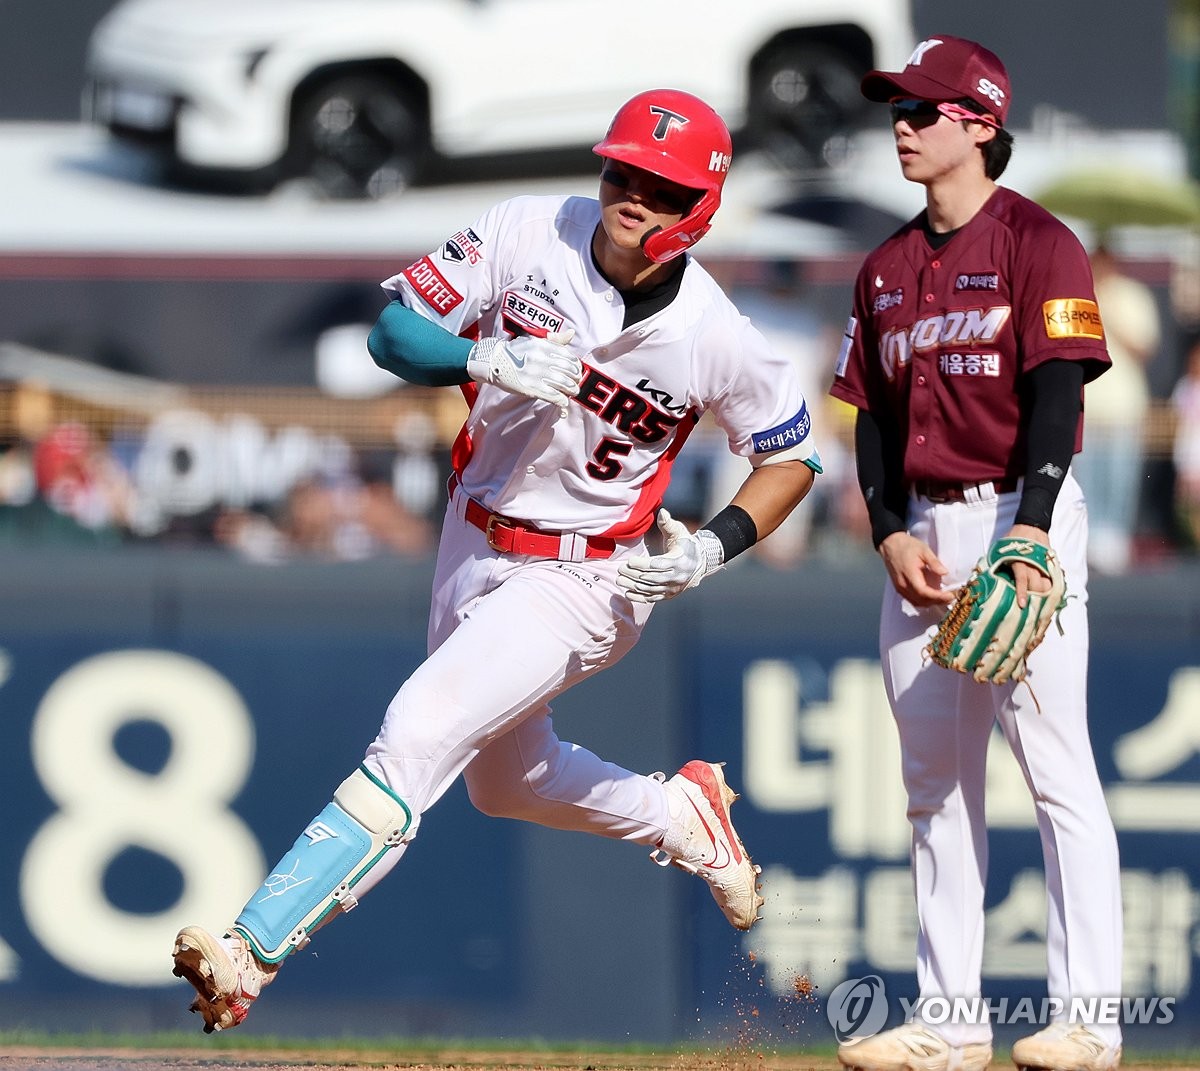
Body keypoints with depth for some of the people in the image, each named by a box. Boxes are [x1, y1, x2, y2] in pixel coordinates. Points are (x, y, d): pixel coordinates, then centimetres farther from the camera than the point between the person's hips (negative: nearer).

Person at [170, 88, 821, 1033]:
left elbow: (792, 457, -2)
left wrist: (714, 548, -18)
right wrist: (489, 359, -31)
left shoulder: (714, 338, -17)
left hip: (586, 580, -6)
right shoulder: (529, 232, -13)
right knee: (503, 780, 23)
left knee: (416, 738, -21)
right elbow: (393, 329, -12)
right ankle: (678, 814, 49)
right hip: (474, 542, 6)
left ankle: (250, 954, -26)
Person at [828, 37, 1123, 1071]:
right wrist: (891, 536, 1)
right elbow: (873, 415, 16)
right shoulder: (887, 269, 15)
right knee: (934, 781, 8)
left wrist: (1025, 537, -21)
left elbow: (1058, 396, -12)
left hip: (1022, 517, -7)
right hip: (922, 534, 7)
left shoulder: (1039, 245, -5)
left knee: (1058, 768, -10)